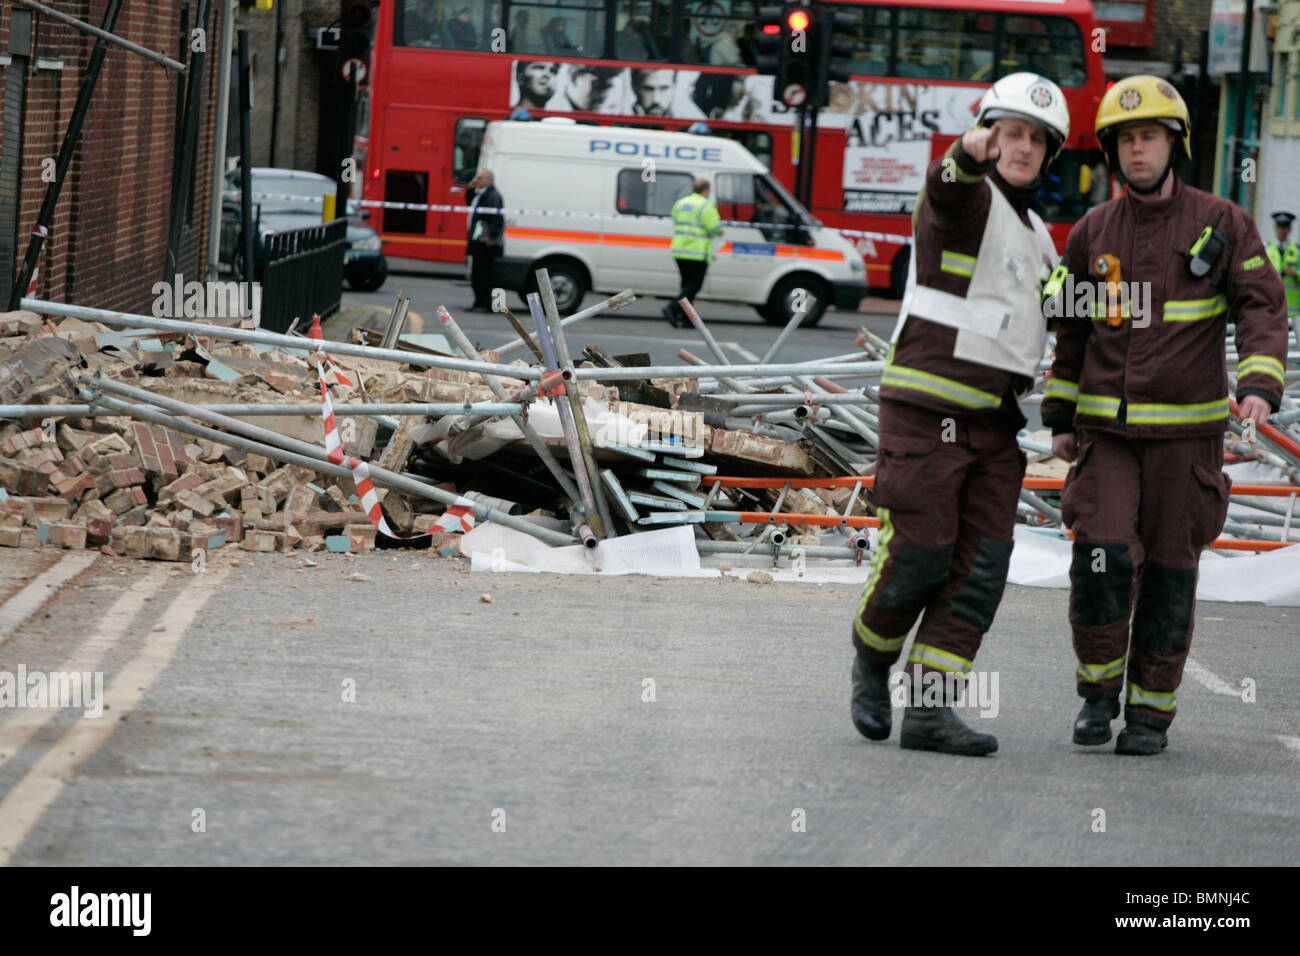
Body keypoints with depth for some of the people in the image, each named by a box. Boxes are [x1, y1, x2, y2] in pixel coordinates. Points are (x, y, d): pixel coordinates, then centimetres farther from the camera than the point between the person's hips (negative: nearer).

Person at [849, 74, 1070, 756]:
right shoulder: (967, 197, -5)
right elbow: (948, 187, -32)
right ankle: (872, 661, 19)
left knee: (981, 565, -3)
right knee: (919, 553, -9)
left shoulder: (1035, 233, 21)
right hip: (927, 409, -7)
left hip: (995, 420, 7)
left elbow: (1059, 315, 37)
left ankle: (929, 709, -2)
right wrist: (971, 153, -56)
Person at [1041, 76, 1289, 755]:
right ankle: (1099, 691, 6)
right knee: (1102, 555, -13)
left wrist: (1259, 385, -22)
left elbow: (1262, 307, -6)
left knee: (1169, 571, 2)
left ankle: (1151, 710, 14)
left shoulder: (1220, 225, -1)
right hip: (1106, 428, 1)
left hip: (1187, 430, -1)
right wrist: (1060, 419, 14)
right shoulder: (1092, 234, 7)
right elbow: (1072, 329, 16)